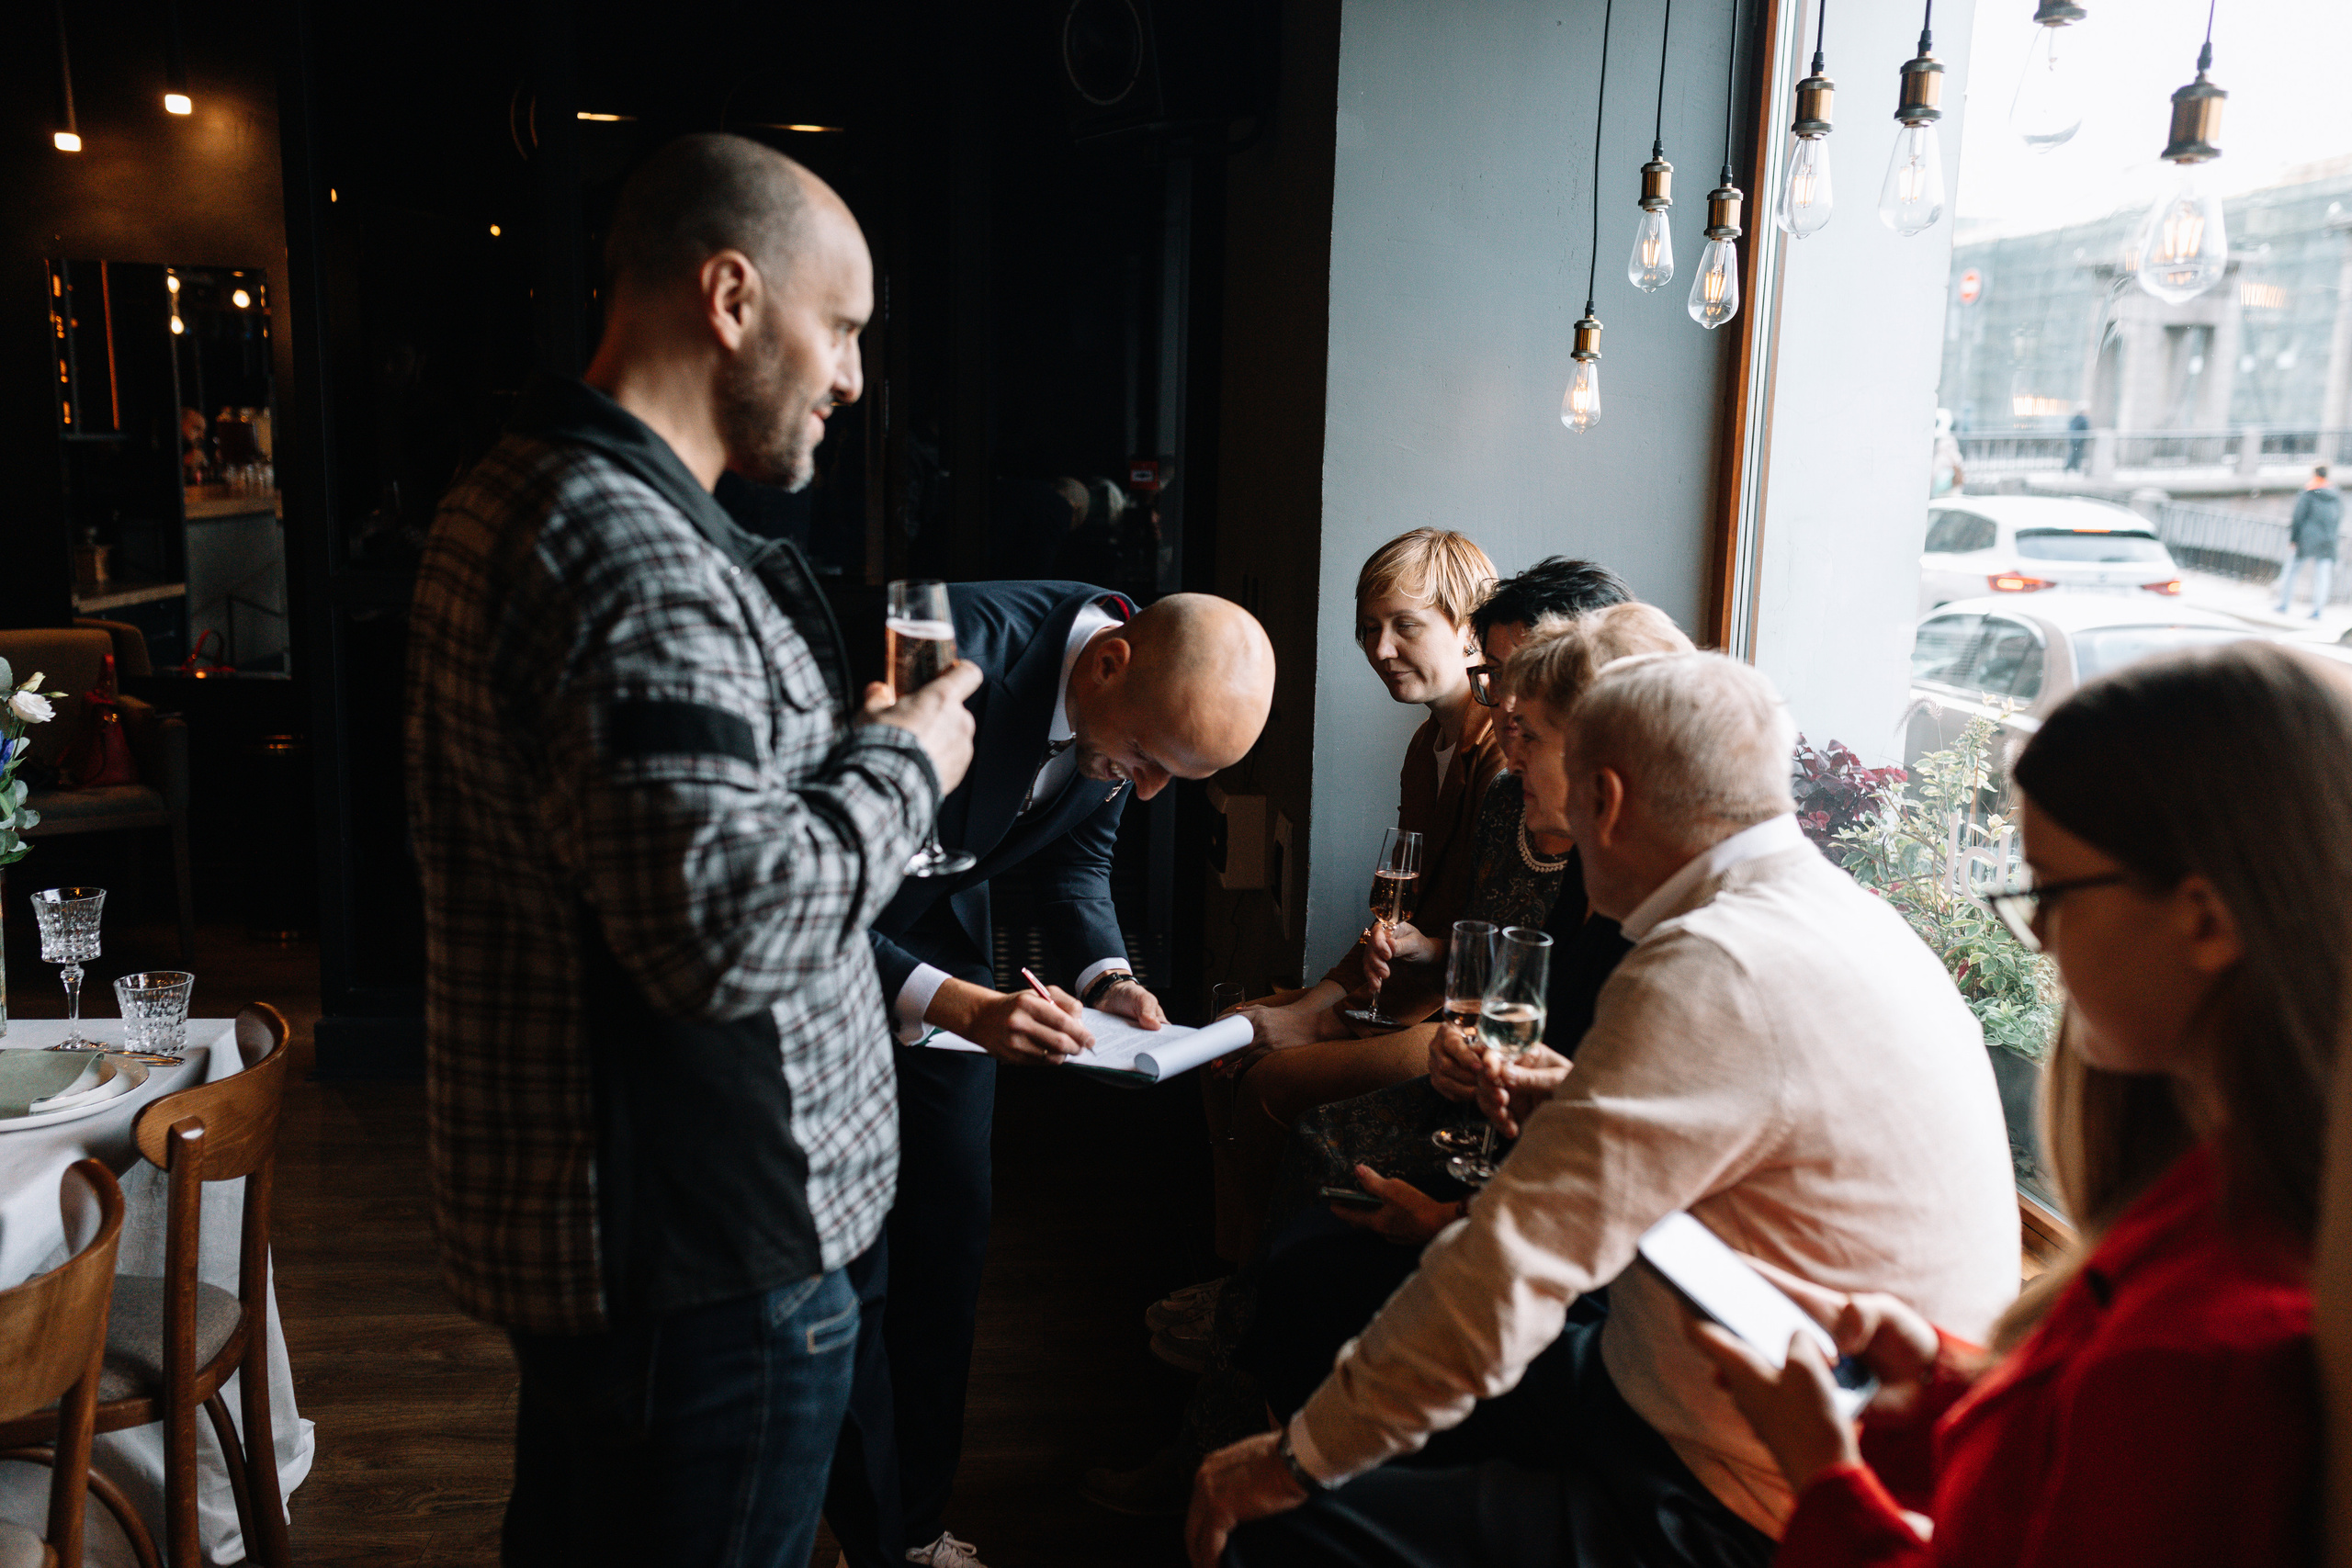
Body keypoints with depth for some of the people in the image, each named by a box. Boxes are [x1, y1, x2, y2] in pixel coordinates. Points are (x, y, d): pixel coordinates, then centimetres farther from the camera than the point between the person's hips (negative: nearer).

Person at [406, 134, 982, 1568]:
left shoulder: (521, 495, 12)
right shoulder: (632, 555, -24)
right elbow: (727, 922, -32)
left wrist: (846, 740, 10)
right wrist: (902, 765, -16)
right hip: (699, 1267, -11)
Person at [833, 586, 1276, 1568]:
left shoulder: (1141, 707, -14)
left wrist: (1104, 976, -14)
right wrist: (956, 1005, -41)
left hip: (941, 930, 6)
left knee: (950, 1239, 9)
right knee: (851, 1266, -3)